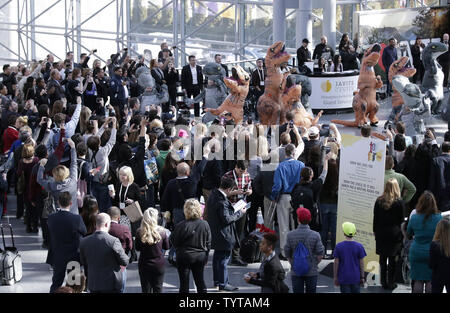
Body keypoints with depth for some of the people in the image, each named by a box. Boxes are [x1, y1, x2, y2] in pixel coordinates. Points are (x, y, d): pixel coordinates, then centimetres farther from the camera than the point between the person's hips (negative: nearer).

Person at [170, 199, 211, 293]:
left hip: (184, 256, -4)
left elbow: (174, 241, -10)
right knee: (200, 281, 13)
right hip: (200, 256, 4)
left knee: (184, 282, 4)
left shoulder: (181, 225, -19)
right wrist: (206, 257, 14)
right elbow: (208, 243, 3)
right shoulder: (205, 224, -5)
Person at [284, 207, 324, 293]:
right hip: (311, 272, -1)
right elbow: (320, 255, -6)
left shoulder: (290, 235, -6)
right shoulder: (315, 235, -9)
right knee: (311, 291, 8)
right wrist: (314, 264, 10)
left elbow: (287, 254, 1)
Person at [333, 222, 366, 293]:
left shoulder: (339, 246, -8)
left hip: (343, 278, -1)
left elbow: (336, 263, -4)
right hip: (355, 278, 1)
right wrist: (362, 277, 7)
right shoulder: (359, 246, -7)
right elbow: (361, 263, -3)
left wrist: (335, 277, 6)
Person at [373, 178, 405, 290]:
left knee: (383, 259, 9)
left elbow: (375, 218, 5)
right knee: (392, 259, 5)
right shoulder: (399, 202, -8)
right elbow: (401, 220, -4)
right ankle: (390, 283, 8)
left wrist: (375, 231, 14)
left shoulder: (379, 201, -1)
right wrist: (401, 234, 5)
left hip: (381, 234, 2)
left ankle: (384, 282, 12)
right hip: (394, 234, -2)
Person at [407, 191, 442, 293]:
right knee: (430, 281, 7)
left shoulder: (414, 218, -8)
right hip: (433, 254, -1)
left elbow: (409, 233, 8)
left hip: (416, 253, 1)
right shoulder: (439, 218, -12)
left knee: (417, 281, 9)